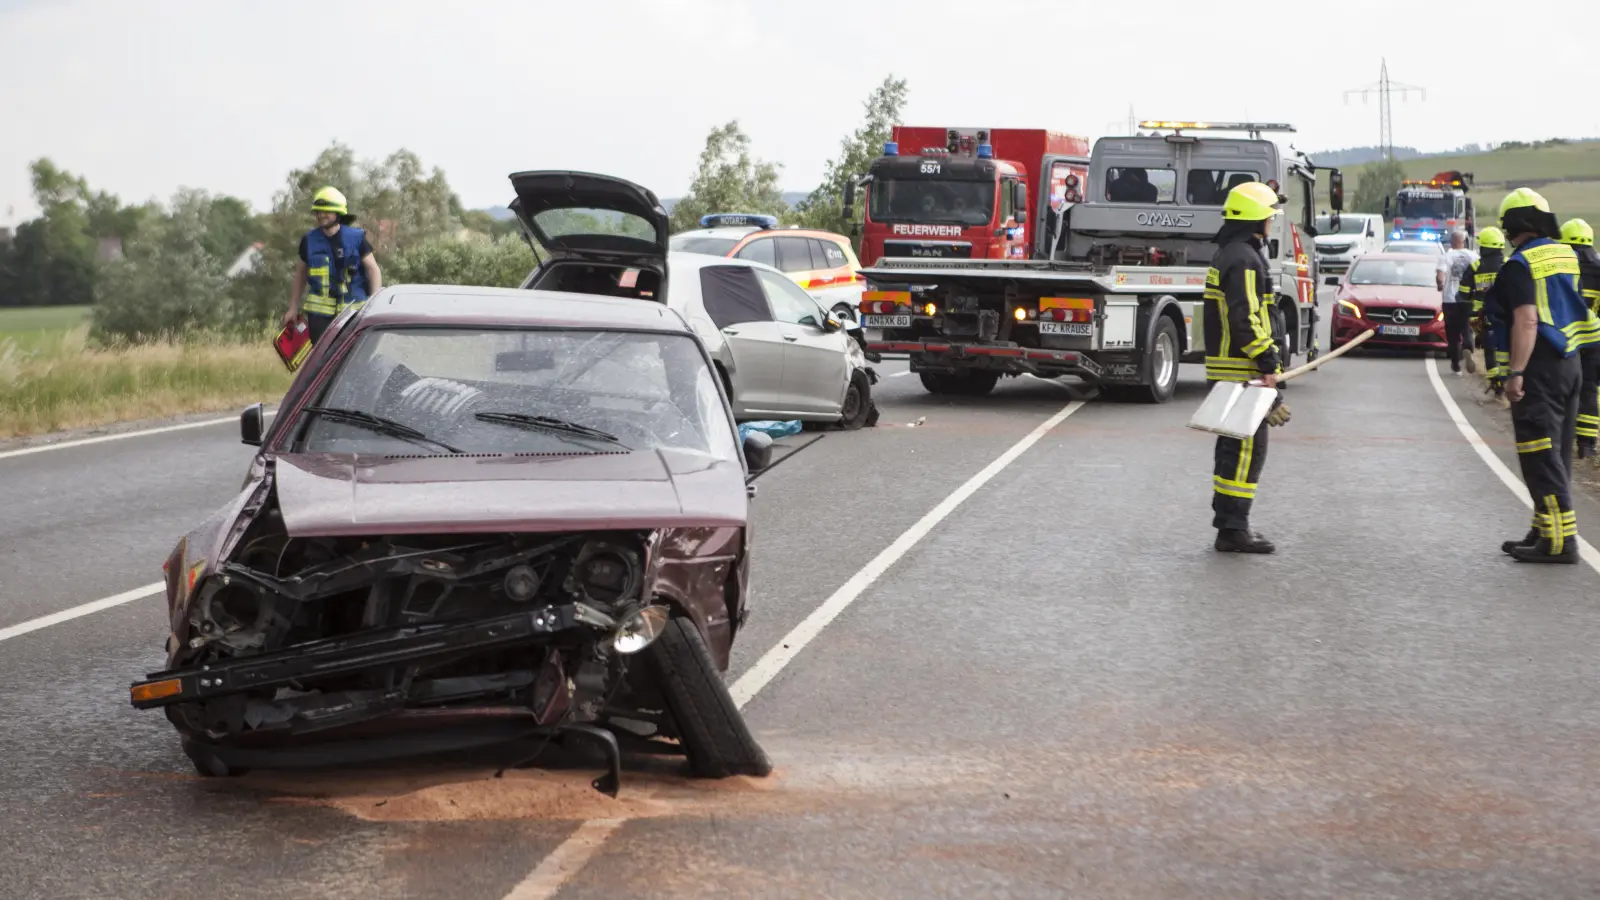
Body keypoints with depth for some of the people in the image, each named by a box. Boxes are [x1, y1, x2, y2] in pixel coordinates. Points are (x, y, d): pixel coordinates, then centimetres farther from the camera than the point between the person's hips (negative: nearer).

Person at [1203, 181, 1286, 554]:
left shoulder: (1227, 255, 19)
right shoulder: (1243, 259, -16)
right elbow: (1245, 318, -23)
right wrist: (1267, 362, -22)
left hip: (1225, 366, 11)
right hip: (1242, 370, -11)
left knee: (1235, 446, 15)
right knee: (1247, 448, -9)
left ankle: (1229, 523, 21)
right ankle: (1233, 528, -9)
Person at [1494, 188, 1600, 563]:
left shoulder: (1520, 265, -14)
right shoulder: (1566, 255, 11)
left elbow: (1527, 322, -23)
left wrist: (1516, 373, -23)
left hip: (1540, 367, -9)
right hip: (1570, 364, 9)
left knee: (1541, 457, -8)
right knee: (1557, 454, 15)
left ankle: (1559, 540, -12)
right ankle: (1545, 530, 22)